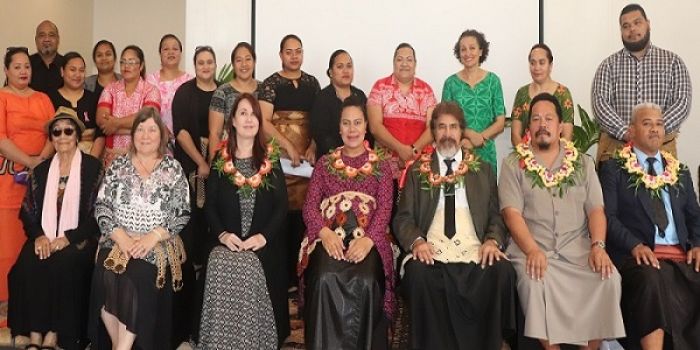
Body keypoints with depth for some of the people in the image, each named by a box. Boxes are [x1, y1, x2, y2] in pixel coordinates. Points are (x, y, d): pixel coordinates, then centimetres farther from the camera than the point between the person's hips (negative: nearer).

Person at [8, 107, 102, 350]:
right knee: (27, 265, -26)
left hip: (79, 241, -3)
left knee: (63, 265, -32)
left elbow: (97, 213, -4)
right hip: (44, 241, 3)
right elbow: (27, 210, 11)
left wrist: (68, 238, -14)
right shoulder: (41, 170, 16)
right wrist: (38, 236, -8)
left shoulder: (93, 167, 3)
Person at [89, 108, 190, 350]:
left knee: (139, 278, -30)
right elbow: (101, 206, 5)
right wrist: (120, 236, -11)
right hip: (117, 241, 2)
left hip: (156, 245, -2)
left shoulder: (173, 168, 6)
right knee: (107, 277, -26)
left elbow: (182, 213, 0)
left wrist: (154, 236, -14)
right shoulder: (118, 165, 12)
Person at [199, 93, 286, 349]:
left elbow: (282, 206, 2)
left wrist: (264, 236, -13)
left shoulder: (271, 159, 9)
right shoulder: (220, 159, 11)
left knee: (250, 269, -30)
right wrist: (222, 234, -11)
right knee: (224, 267, -30)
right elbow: (210, 205, 7)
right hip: (227, 245, 1)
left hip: (264, 247, 0)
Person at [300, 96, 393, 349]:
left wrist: (368, 239, -17)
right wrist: (325, 233, -13)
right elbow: (310, 205, 8)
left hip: (368, 239, 0)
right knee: (326, 279, -31)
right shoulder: (324, 163, 19)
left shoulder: (380, 166, 16)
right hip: (329, 237, 1)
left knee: (365, 282, -31)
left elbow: (385, 208, 3)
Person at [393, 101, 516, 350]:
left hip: (475, 250, 1)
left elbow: (496, 216, 13)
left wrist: (493, 240, -9)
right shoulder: (418, 171, 17)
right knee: (419, 273, -33)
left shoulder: (483, 171, 21)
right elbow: (403, 218, 8)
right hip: (431, 250, -1)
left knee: (502, 272, -30)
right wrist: (417, 241, -14)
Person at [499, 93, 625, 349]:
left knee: (608, 278, -23)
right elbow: (512, 213, -5)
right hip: (532, 249, -2)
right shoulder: (513, 164, 6)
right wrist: (532, 250, -20)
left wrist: (598, 246, -12)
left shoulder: (583, 163, 15)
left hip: (578, 248, 3)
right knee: (534, 280, -32)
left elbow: (596, 209, 7)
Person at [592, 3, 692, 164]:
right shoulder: (609, 65, 5)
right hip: (615, 146, 0)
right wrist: (625, 132, -21)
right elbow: (600, 103, -6)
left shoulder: (672, 61, 6)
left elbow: (683, 102, -3)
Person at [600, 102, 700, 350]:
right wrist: (635, 245, -18)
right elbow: (608, 216, -3)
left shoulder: (680, 172, 24)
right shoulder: (614, 169, 8)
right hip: (636, 253, -4)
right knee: (651, 281, -36)